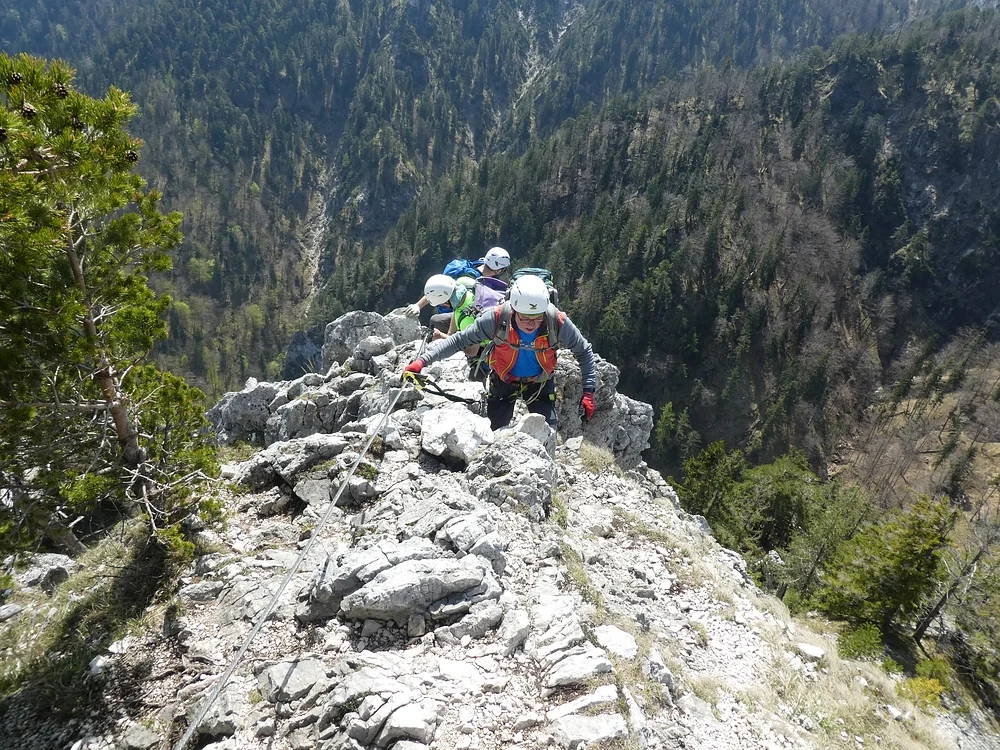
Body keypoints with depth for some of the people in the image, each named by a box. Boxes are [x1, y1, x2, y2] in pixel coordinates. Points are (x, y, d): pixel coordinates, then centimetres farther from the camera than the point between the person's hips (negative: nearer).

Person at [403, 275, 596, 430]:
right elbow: (460, 340, -22)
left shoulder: (557, 321, -30)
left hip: (540, 384, 0)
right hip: (503, 381, 0)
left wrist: (588, 391, -17)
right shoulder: (497, 318, -32)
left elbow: (584, 351, -13)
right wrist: (423, 361, -29)